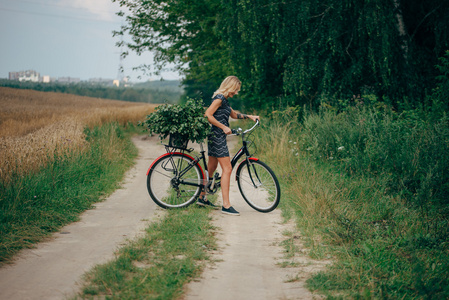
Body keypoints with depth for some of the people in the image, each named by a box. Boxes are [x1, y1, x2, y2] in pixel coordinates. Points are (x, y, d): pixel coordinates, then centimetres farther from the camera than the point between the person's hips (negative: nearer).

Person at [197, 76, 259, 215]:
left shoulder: (224, 100, 17)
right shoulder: (219, 98, -13)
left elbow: (234, 114, 29)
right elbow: (208, 115, -21)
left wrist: (249, 116, 19)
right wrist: (224, 127, -19)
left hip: (217, 137, 11)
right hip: (217, 137, -11)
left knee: (211, 168, 17)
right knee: (227, 169, -12)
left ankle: (202, 197, 28)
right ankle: (226, 205, -13)